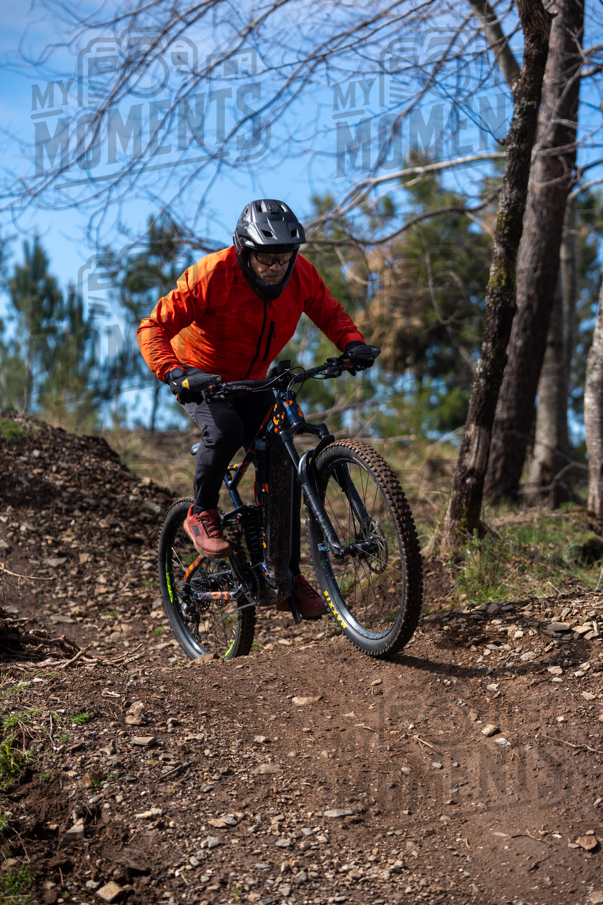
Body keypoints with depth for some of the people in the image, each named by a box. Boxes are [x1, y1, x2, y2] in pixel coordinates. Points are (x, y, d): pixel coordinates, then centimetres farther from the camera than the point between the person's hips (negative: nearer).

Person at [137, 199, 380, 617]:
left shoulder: (301, 274, -14)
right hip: (201, 378, -4)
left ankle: (288, 579, 4)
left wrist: (353, 343, -18)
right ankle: (202, 513, -8)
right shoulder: (212, 275, -27)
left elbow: (330, 313, 4)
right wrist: (174, 373, -43)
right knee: (226, 430, -36)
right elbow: (153, 327, -26)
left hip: (252, 381, 4)